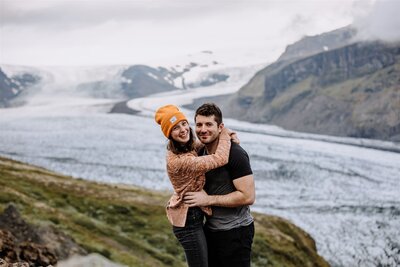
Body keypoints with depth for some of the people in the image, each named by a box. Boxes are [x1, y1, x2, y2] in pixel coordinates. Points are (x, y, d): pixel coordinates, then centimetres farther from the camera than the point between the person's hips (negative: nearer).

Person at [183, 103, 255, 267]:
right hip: (211, 229, 8)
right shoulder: (201, 153, 7)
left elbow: (248, 196, -23)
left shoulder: (235, 154, -18)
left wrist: (208, 199, -20)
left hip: (235, 232, -8)